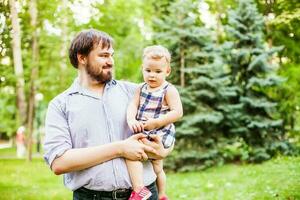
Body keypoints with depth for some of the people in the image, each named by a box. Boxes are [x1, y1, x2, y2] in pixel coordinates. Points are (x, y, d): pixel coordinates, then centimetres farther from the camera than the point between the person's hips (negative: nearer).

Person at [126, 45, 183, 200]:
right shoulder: (142, 88, 6)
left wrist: (156, 122, -25)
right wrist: (131, 120, -25)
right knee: (157, 167, 24)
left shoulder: (169, 90, -11)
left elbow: (177, 112, -19)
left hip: (160, 134, -8)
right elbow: (132, 105, -4)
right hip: (143, 133, 8)